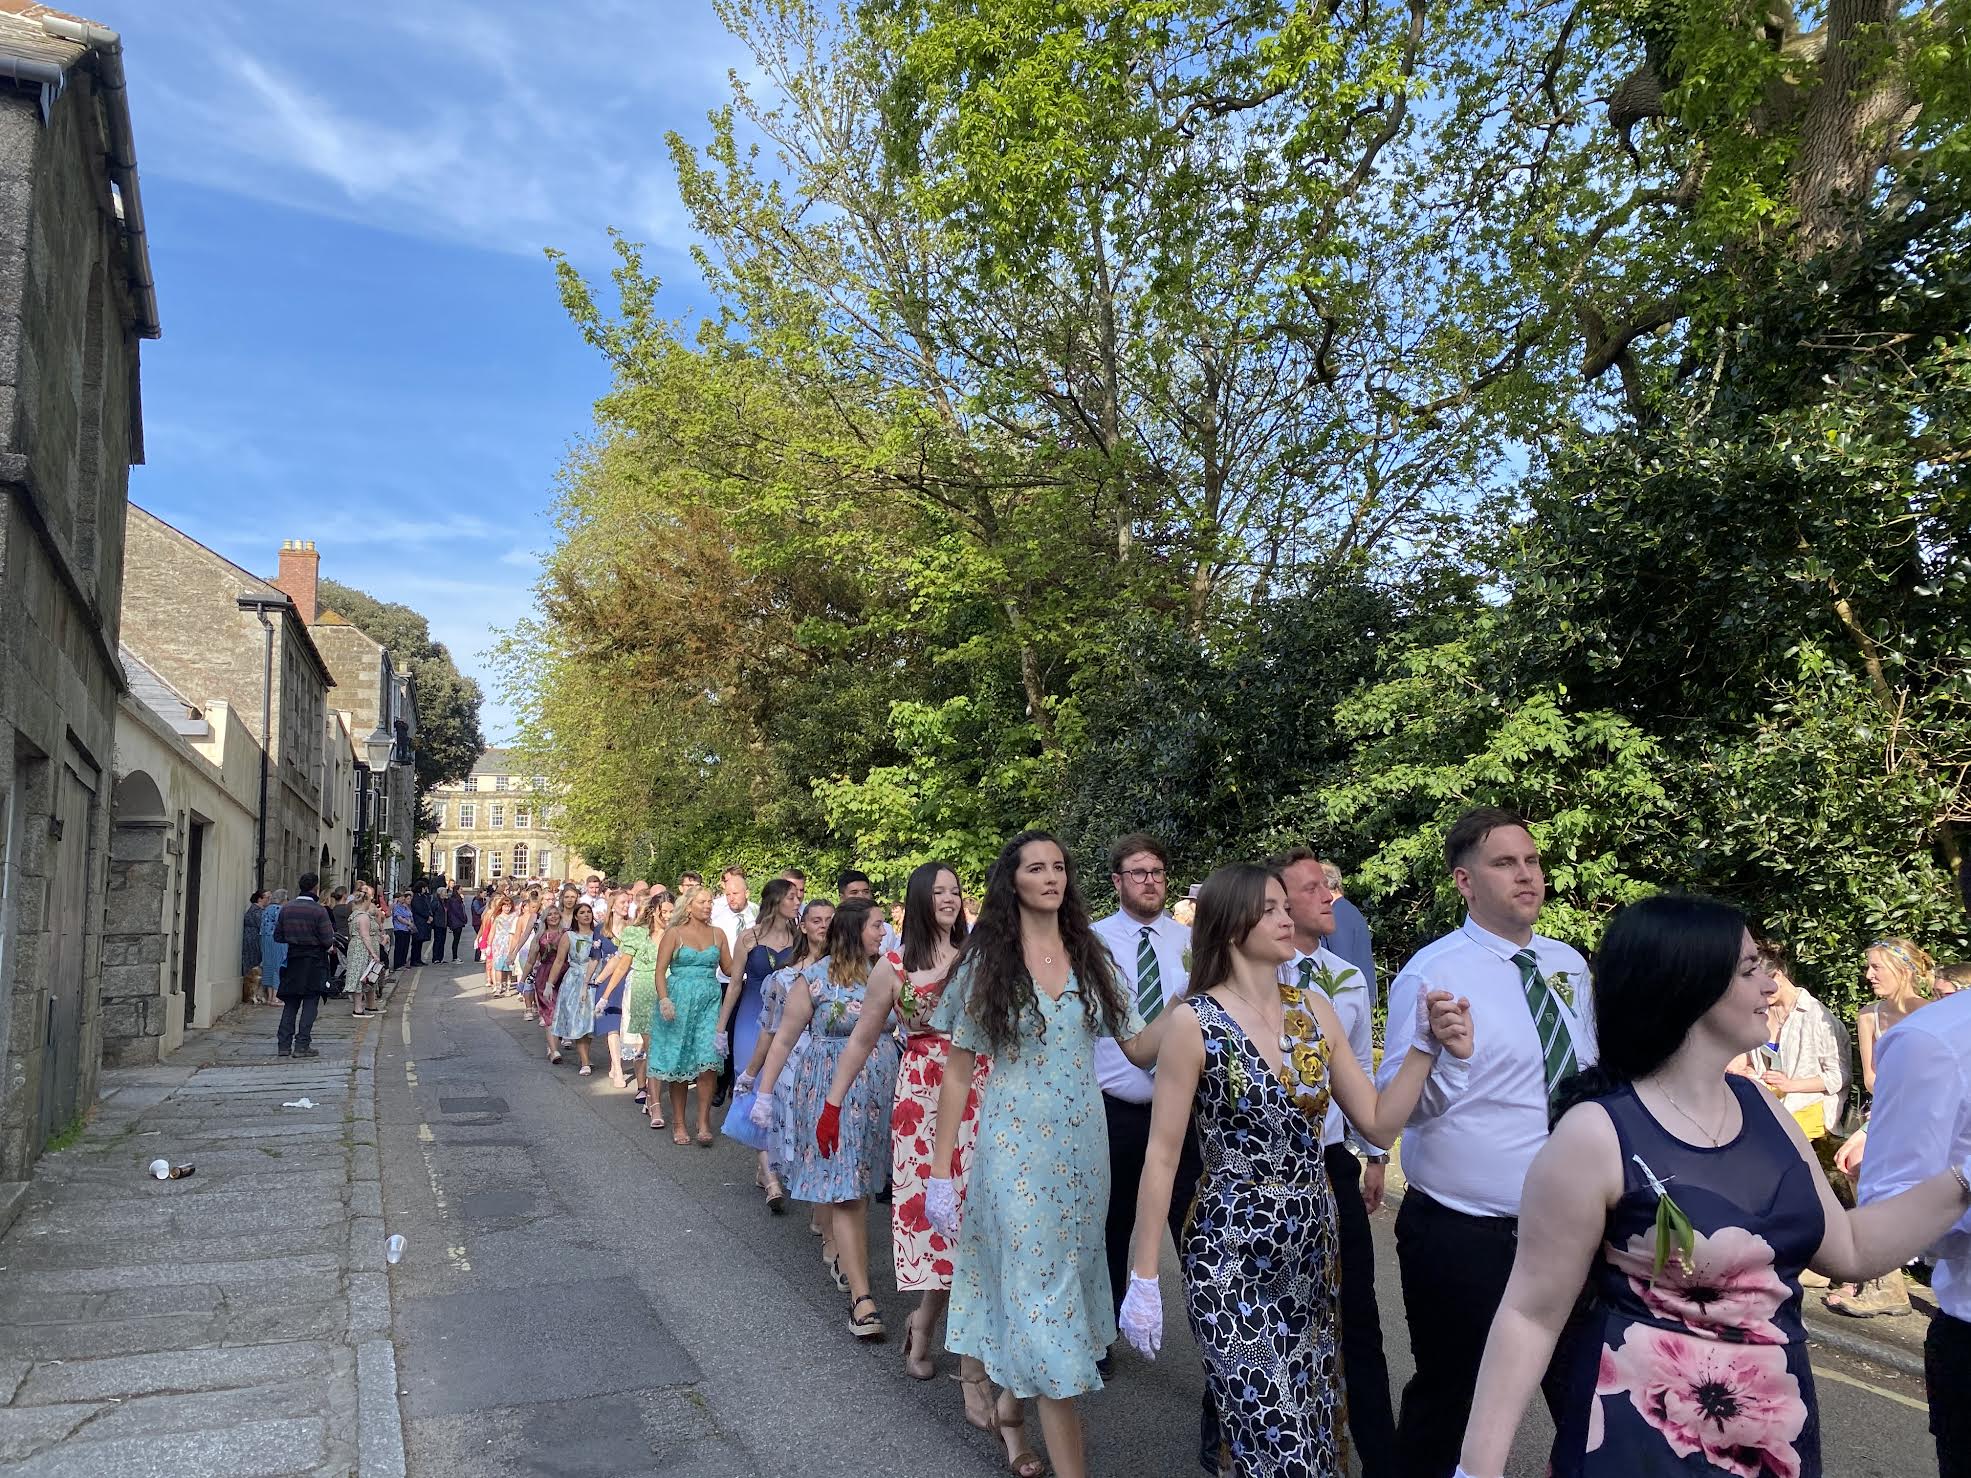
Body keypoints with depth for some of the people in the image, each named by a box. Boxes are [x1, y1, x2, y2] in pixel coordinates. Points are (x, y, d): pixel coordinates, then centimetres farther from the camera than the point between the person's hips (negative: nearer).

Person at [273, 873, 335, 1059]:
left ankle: (283, 1045, 11)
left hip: (293, 960, 5)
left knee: (290, 1004, 12)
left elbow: (278, 936, 6)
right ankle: (302, 1045, -2)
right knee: (310, 1004, 1)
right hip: (314, 962, -4)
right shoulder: (319, 911, -14)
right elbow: (328, 941, -14)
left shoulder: (286, 909, 0)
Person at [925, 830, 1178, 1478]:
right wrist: (940, 1169, -4)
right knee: (1043, 1298, -4)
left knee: (1066, 1285, 13)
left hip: (1083, 1149, 4)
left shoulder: (1093, 958, 5)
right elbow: (958, 1071, -2)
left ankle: (1013, 1405, 36)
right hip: (1017, 1150, -3)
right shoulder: (987, 962, -3)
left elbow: (1140, 1048, 4)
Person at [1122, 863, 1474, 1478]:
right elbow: (1162, 1156, -9)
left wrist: (1427, 1043, -8)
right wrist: (1143, 1279, -7)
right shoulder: (1194, 1021, -12)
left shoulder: (1314, 1006, 2)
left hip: (1313, 1247, 5)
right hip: (1232, 1257, -5)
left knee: (1314, 1424, 16)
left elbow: (1378, 1123, 4)